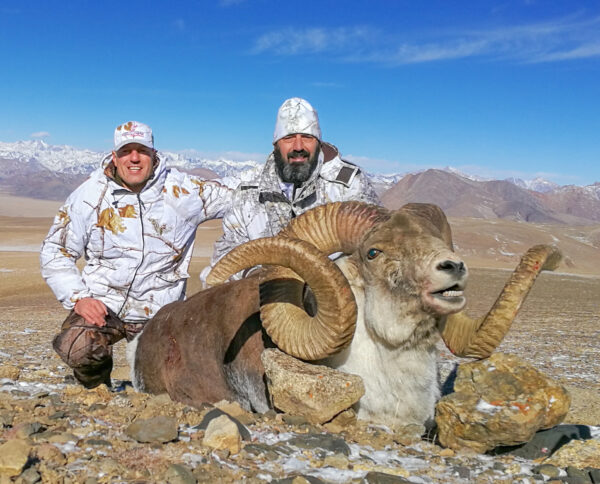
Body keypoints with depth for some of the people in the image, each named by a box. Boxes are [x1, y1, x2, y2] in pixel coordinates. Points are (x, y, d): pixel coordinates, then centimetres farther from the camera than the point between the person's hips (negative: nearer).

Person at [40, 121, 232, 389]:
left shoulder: (184, 191, -2)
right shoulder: (90, 195, -2)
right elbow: (55, 251, 3)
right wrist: (77, 298, -10)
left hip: (159, 312, 1)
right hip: (102, 304, 0)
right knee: (77, 349, -28)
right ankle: (96, 385, 8)